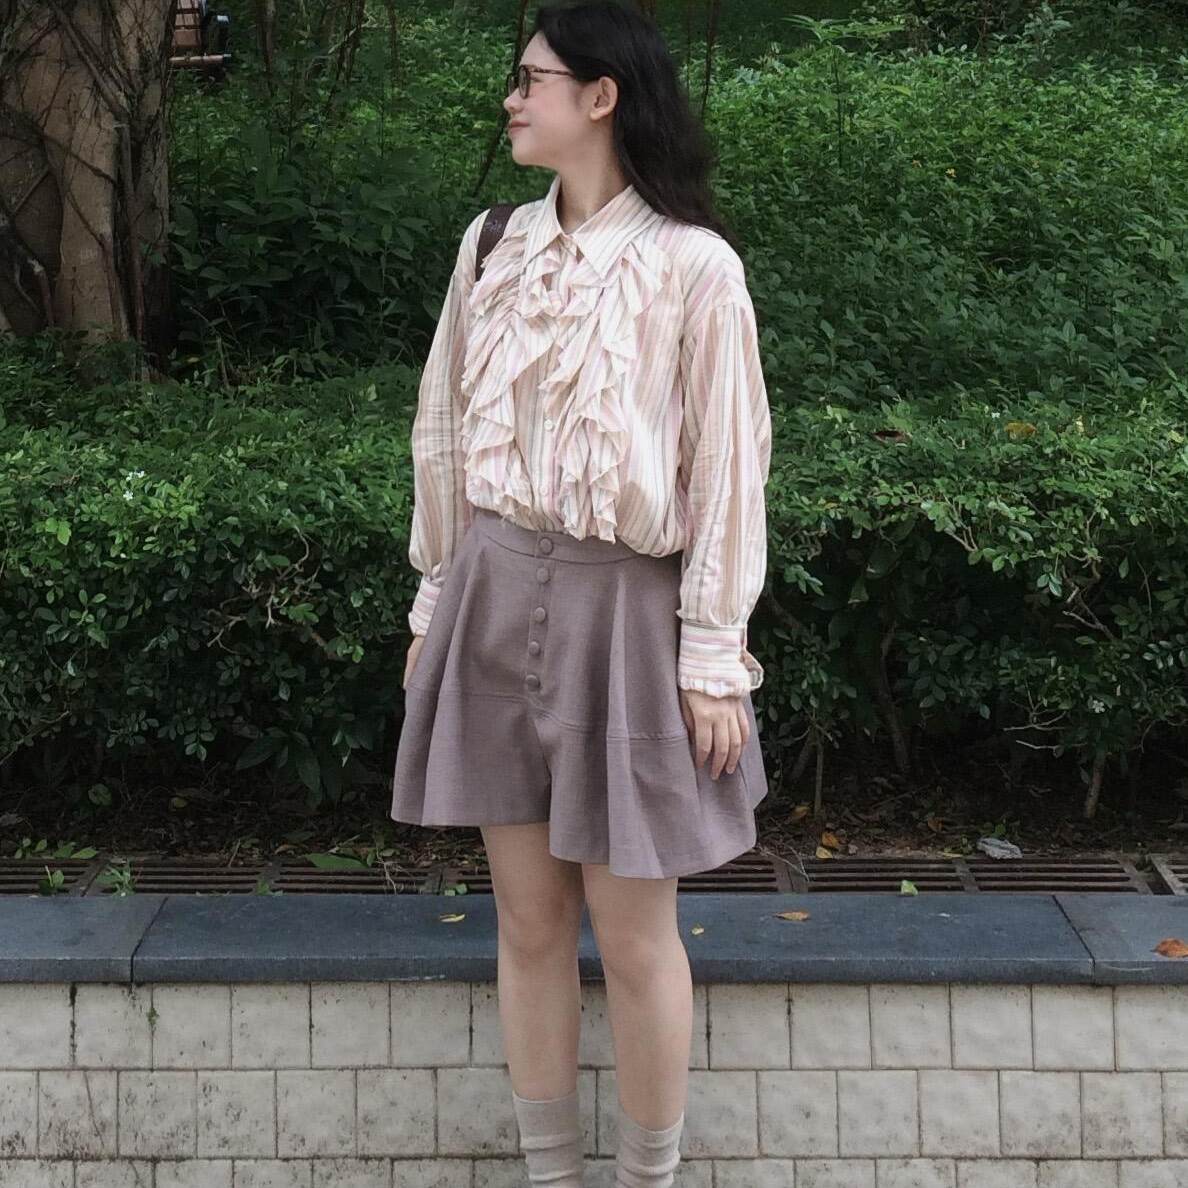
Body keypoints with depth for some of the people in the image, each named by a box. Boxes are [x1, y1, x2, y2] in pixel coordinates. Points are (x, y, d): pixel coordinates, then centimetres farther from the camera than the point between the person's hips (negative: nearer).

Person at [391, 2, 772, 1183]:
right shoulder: (492, 248, 5)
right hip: (499, 600, 5)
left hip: (624, 610, -5)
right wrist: (436, 598, 13)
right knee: (528, 920, 11)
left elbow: (728, 468, -9)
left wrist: (713, 656, -9)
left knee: (632, 936, 5)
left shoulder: (692, 263, -10)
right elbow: (445, 433, 12)